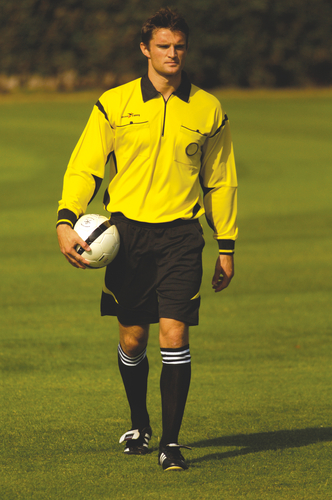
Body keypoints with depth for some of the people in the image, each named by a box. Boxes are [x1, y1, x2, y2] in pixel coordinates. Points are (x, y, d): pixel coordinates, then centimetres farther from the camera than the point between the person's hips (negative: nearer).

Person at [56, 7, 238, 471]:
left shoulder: (207, 110, 5)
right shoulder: (114, 104, 2)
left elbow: (220, 181, 14)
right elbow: (84, 166, 5)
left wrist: (226, 246, 14)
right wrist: (66, 220, -10)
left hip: (180, 233, -1)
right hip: (127, 229, 1)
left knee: (174, 335, -11)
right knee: (132, 338, 7)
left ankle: (171, 442, -5)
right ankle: (139, 426, 31)